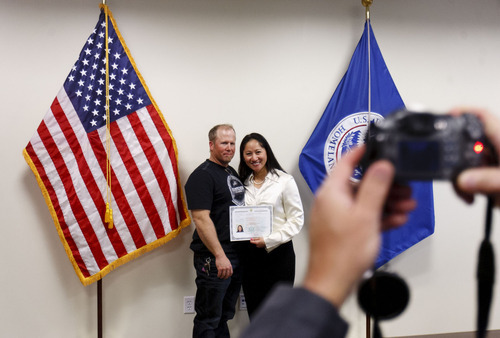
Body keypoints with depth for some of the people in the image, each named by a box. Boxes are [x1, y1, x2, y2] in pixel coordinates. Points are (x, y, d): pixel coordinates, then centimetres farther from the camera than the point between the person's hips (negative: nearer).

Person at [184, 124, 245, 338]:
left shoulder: (232, 173, 16)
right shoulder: (202, 175, -12)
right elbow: (201, 219, -20)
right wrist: (220, 256, -24)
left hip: (235, 256, 9)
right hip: (214, 259, -9)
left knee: (223, 316, 17)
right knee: (209, 320, 0)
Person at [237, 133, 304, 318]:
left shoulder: (284, 181, -4)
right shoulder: (242, 183, 9)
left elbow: (296, 219, -7)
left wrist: (269, 240, -15)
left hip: (278, 252, -4)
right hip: (249, 253, 4)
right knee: (255, 313, 10)